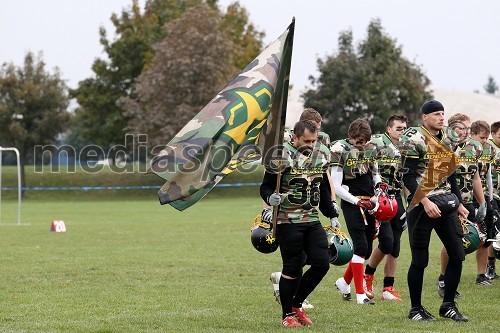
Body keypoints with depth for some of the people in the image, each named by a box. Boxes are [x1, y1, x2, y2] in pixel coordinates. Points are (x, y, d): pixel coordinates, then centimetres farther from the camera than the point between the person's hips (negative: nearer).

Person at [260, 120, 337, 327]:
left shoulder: (321, 154, 8)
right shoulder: (282, 156, -11)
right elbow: (266, 187, -6)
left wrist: (332, 216, 20)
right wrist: (271, 197, -28)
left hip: (312, 220, 6)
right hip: (288, 222, -6)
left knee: (322, 263, -2)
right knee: (292, 269, -2)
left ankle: (297, 304, 18)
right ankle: (287, 314, 15)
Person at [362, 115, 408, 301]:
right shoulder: (376, 143, -8)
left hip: (396, 199, 6)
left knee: (395, 247, 5)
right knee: (386, 241, -15)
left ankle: (388, 289, 11)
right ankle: (367, 275, 8)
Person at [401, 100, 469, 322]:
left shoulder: (448, 141, 13)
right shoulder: (415, 140, -10)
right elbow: (408, 177, -14)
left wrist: (459, 203, 18)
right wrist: (425, 202, -21)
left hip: (446, 204, 7)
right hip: (423, 205, -7)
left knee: (457, 255, 3)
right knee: (420, 260, -1)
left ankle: (448, 305, 13)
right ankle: (416, 309, 11)